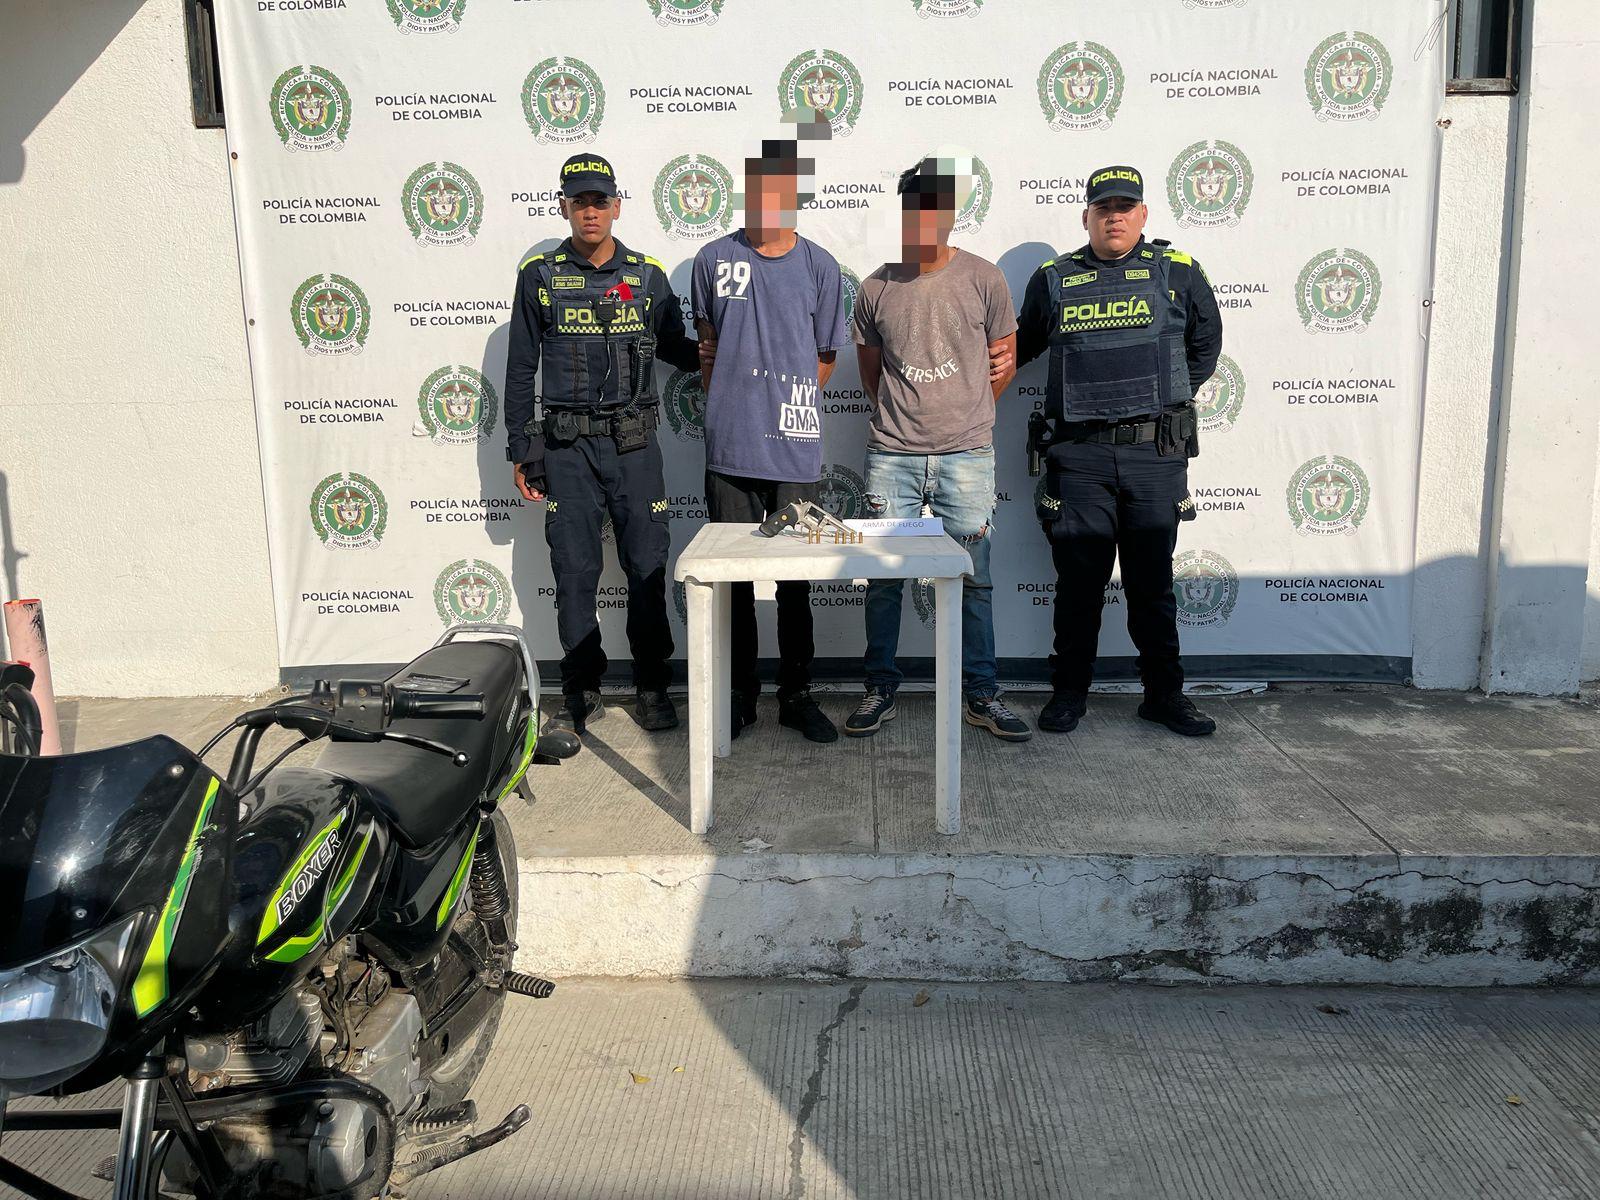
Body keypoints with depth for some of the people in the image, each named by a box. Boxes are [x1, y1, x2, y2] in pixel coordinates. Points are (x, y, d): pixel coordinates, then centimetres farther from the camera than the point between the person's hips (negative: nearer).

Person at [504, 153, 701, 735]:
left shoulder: (649, 275, 6)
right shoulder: (539, 275, 4)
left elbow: (675, 347, 16)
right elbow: (521, 368, 6)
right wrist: (521, 452, 3)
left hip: (634, 443, 1)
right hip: (566, 447, 0)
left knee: (648, 568, 3)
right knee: (574, 573, 3)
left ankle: (652, 687, 17)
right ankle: (581, 692, 16)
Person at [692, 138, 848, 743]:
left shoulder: (818, 266, 3)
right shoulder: (714, 259, 6)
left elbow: (824, 359, 10)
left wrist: (786, 406, 7)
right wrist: (729, 407, 10)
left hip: (795, 450, -1)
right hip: (729, 448, 1)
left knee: (796, 579, 6)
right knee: (733, 576, 7)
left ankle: (796, 695, 19)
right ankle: (740, 695, 19)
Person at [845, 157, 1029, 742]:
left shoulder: (984, 280, 1)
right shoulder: (876, 288, 4)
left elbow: (1004, 363, 10)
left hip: (966, 456, -1)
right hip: (891, 456, 1)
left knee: (973, 579, 3)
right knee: (883, 577, 4)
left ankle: (980, 693, 15)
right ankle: (881, 689, 18)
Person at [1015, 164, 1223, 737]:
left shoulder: (1179, 274, 8)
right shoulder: (1053, 280, 9)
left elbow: (1206, 344, 17)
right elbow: (1019, 348, 22)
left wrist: (1169, 397, 9)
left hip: (1157, 453, 0)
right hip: (1078, 455, 0)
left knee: (1152, 580, 8)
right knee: (1078, 577, 4)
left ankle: (1164, 693, 19)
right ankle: (1069, 691, 17)